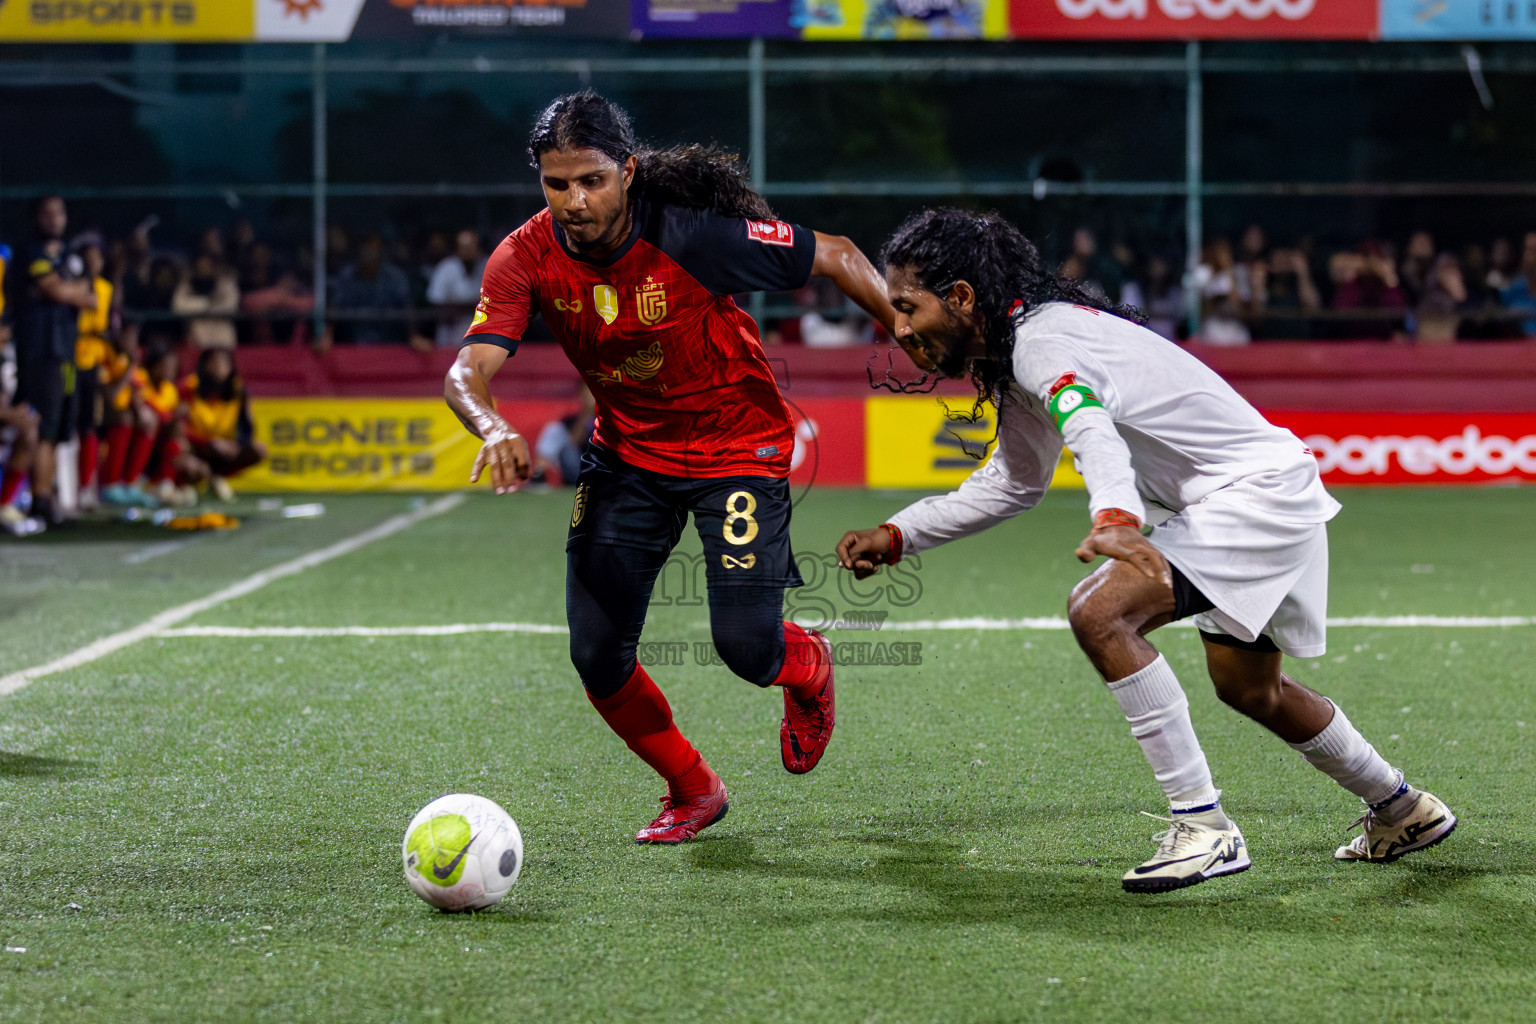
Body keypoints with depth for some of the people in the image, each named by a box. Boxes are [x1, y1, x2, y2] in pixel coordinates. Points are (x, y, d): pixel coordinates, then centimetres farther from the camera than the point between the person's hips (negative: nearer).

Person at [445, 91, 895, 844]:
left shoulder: (693, 234, -26)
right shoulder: (527, 259, -17)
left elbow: (836, 257, -15)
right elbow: (468, 371, -25)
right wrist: (493, 428, -48)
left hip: (738, 446, -4)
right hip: (628, 454, 4)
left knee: (745, 647, -13)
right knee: (597, 655, -2)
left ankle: (809, 669, 28)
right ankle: (692, 792, 25)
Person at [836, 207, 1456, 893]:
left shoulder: (1042, 340, -22)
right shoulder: (1013, 353, 9)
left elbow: (1093, 432, -43)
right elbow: (1013, 482, 23)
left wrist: (1115, 518, -62)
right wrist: (897, 536, 18)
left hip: (1256, 491, -11)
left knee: (1099, 614, -25)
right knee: (1249, 689, 25)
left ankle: (1203, 827, -22)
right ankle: (1401, 810, 44)